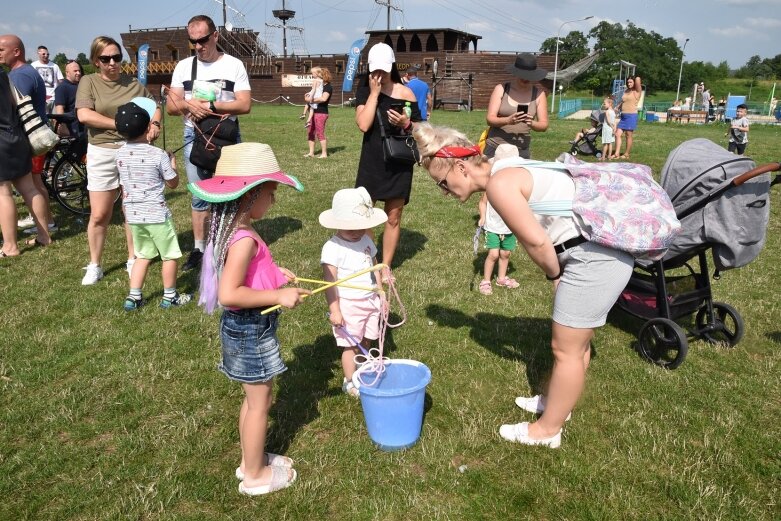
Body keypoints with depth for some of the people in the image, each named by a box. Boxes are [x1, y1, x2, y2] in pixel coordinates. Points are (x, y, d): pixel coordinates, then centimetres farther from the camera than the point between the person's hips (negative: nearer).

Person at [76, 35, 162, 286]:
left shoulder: (133, 83, 8)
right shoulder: (88, 82, 0)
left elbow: (155, 108, 9)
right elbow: (84, 115, -13)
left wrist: (154, 124, -14)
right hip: (102, 153, -2)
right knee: (99, 215, 1)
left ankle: (132, 260, 24)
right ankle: (94, 266, 17)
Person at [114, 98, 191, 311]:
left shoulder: (120, 154, 2)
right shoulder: (158, 155, -14)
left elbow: (124, 187, 10)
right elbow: (173, 183, -5)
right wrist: (172, 164, 12)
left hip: (133, 214, 6)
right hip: (157, 214, -6)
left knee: (142, 255, 19)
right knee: (169, 255, 11)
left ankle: (133, 297, 18)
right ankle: (170, 296, 20)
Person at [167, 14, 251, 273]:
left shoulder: (234, 65, 0)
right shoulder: (183, 66, 9)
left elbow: (244, 105, -8)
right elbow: (171, 106, 5)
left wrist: (211, 106, -18)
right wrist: (189, 105, -17)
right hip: (194, 136, 3)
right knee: (199, 196, 6)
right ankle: (198, 249, 13)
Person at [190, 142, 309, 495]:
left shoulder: (232, 230, 3)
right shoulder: (245, 240, -27)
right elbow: (229, 294, -33)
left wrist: (273, 274, 8)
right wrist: (278, 295, -27)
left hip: (244, 327, 10)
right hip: (251, 329, -10)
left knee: (253, 398, 24)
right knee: (260, 402, 8)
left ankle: (251, 461, 41)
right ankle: (255, 475, 26)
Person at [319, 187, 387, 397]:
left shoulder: (366, 241, 4)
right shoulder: (333, 248, -18)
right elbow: (329, 281, -18)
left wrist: (382, 296, 15)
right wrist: (334, 310, -19)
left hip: (370, 301, 6)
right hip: (348, 305, -6)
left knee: (366, 341, 15)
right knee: (351, 345, 3)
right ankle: (350, 382, 19)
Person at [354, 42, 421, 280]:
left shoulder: (406, 94, -4)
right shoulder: (365, 91, -2)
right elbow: (363, 125, -17)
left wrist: (406, 124, -19)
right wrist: (374, 93, -16)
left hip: (399, 164, 0)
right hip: (371, 162, 0)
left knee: (393, 218, 9)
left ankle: (386, 266, 23)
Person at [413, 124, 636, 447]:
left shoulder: (498, 184, -17)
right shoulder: (506, 171, 13)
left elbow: (536, 241, -18)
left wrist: (553, 275, -1)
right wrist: (558, 273, 4)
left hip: (595, 257, -10)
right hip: (605, 247, 10)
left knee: (566, 349, 5)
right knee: (575, 339, 25)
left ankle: (548, 430, 22)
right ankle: (557, 401, 45)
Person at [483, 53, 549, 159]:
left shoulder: (539, 94, 3)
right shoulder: (501, 89, 0)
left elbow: (544, 125, 2)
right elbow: (490, 119, -6)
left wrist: (532, 123, -21)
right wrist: (508, 120, -25)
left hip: (521, 150, 1)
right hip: (495, 146, -1)